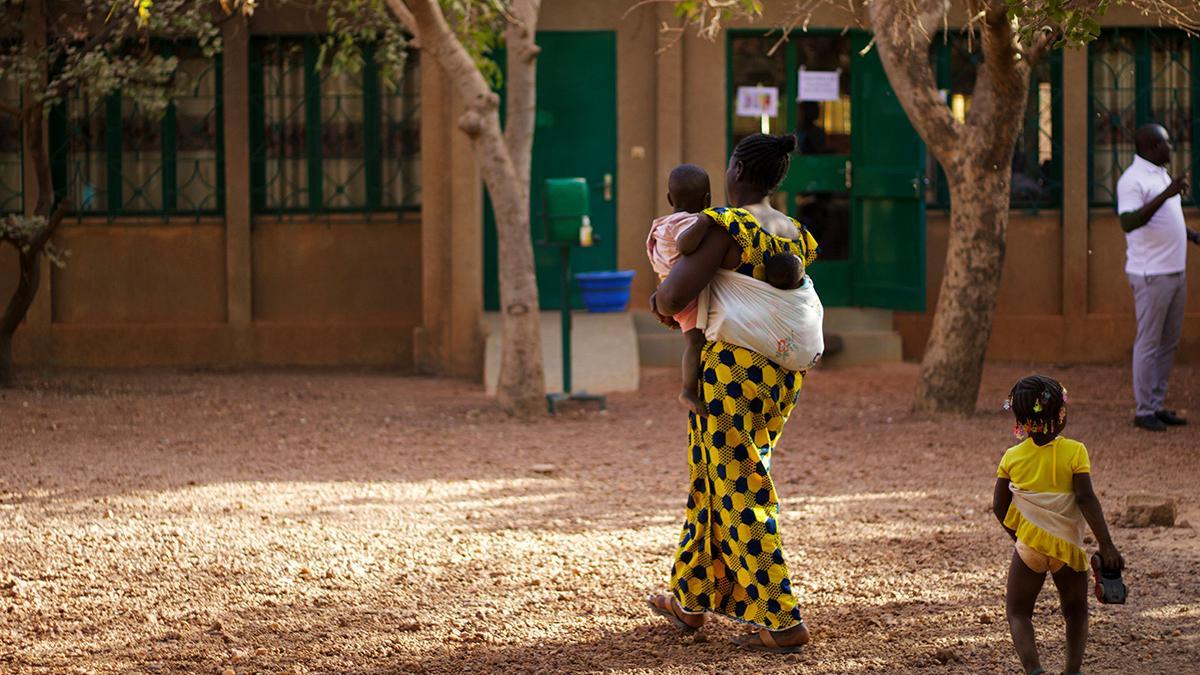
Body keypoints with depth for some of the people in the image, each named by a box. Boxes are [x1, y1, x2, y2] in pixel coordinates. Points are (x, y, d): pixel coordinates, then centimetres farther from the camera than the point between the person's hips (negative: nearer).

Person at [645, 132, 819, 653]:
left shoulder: (723, 225, -13)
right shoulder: (793, 234, 11)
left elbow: (674, 297, -20)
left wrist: (661, 301, 5)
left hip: (733, 370, -8)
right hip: (783, 374, 8)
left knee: (740, 496, -2)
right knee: (713, 481, 21)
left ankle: (783, 623, -6)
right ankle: (691, 601, 32)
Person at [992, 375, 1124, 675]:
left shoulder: (1012, 457, -2)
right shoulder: (1074, 452, -10)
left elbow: (999, 507, 4)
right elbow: (1087, 499, -15)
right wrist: (1106, 545, -13)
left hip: (1029, 546, 1)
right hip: (1069, 545, -1)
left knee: (1018, 614, 9)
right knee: (1076, 612, 20)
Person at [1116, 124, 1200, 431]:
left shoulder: (1161, 175, 17)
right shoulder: (1133, 179, -13)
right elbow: (1128, 222, -26)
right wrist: (1165, 195, -32)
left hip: (1175, 271, 9)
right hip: (1151, 275, -9)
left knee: (1169, 342, 11)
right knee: (1149, 342, -4)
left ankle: (1157, 405, 18)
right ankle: (1144, 410, 2)